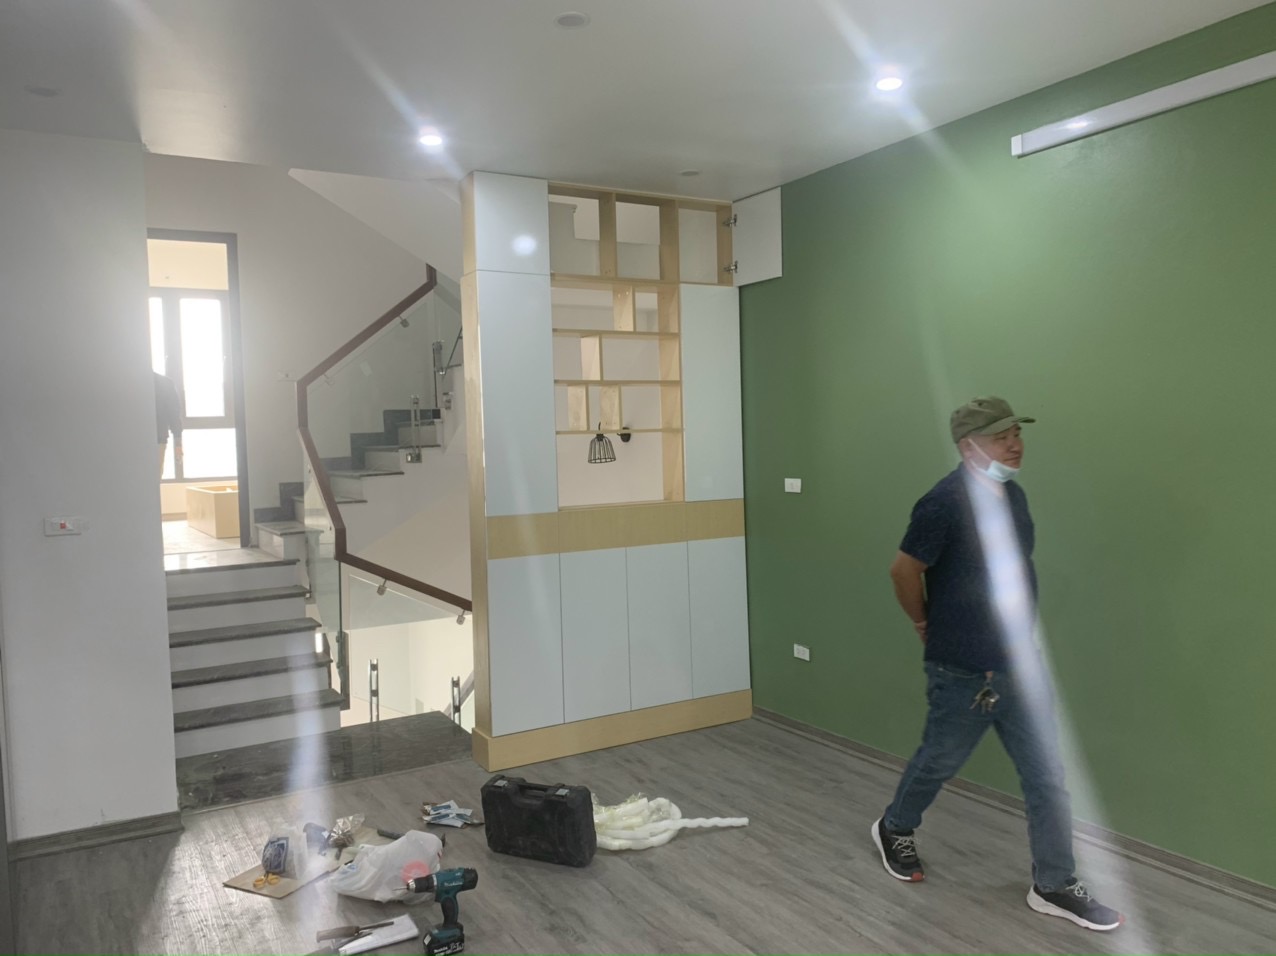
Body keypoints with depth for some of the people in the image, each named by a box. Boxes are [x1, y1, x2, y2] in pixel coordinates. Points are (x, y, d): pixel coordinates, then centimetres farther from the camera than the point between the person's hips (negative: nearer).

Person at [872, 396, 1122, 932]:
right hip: (962, 672, -7)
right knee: (938, 763, 14)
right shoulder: (946, 501, -22)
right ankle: (894, 829, 40)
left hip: (1021, 665, 7)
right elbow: (904, 570, -16)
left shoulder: (1014, 495, 5)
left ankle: (1055, 887, 23)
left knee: (1046, 777, 9)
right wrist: (926, 624, -3)